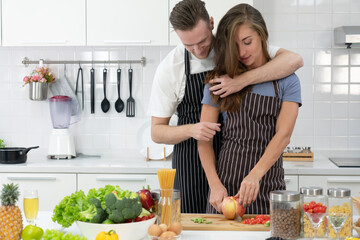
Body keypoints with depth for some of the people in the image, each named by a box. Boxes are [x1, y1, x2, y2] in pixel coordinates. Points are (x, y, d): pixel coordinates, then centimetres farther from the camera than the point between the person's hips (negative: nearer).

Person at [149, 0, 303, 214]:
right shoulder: (169, 68, -8)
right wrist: (191, 130, -22)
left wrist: (242, 80, -32)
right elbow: (157, 132, -2)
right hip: (192, 165, 0)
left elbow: (294, 60, -22)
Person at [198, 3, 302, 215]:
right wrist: (215, 185, -14)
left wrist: (255, 174, -24)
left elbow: (283, 134, -9)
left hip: (269, 182, 0)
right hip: (226, 184, 1)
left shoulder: (286, 81, 4)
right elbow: (204, 138, 1)